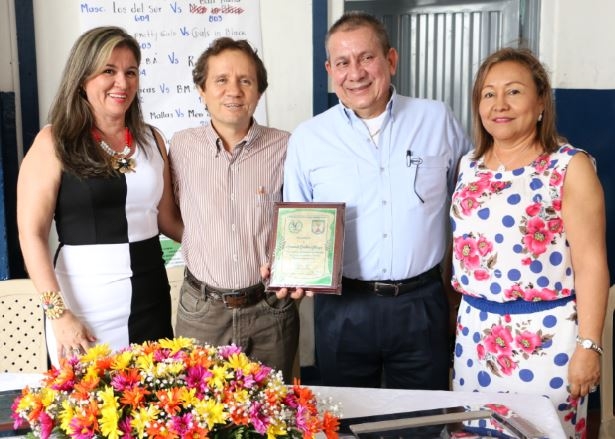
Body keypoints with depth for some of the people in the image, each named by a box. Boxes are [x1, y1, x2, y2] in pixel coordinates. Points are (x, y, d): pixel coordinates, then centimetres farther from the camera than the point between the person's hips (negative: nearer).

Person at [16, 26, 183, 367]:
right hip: (84, 303, -4)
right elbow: (32, 233, -9)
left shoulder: (151, 139, 8)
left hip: (151, 297, 4)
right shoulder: (54, 142, -5)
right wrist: (58, 314, -15)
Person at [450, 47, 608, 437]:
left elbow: (591, 262, -11)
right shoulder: (470, 166, 7)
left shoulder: (570, 166, -8)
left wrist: (589, 345, -15)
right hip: (475, 332, 5)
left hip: (546, 335, -5)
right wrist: (455, 314, 13)